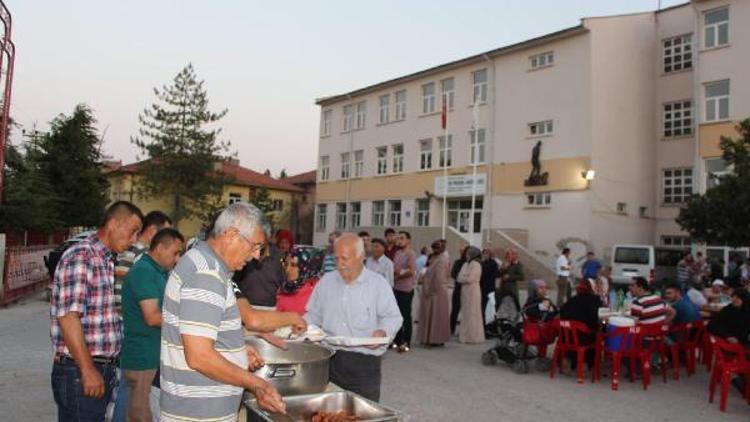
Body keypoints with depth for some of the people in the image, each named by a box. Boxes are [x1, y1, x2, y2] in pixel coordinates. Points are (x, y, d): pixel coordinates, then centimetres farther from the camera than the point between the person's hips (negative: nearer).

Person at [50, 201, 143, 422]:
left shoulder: (108, 261, 12)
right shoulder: (80, 256, -15)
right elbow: (68, 317, -22)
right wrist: (88, 370, -22)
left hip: (103, 369, 9)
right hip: (79, 371, -8)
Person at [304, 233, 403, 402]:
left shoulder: (378, 283, -1)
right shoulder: (326, 281, 11)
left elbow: (392, 317, 0)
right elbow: (314, 314, 18)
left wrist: (382, 332, -19)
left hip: (365, 362, -3)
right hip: (330, 358, 3)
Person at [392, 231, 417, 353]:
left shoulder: (411, 253, -8)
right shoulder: (398, 253, 13)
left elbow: (411, 271, -17)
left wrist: (398, 274, -7)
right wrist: (396, 273, -5)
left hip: (406, 289, -7)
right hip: (396, 288, 7)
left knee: (406, 316, -2)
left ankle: (406, 343, 5)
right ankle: (397, 340, 22)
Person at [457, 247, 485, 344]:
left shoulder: (476, 265, -10)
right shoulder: (466, 264, 16)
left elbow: (470, 279, -17)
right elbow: (459, 278, 12)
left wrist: (462, 278, -2)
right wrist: (464, 278, -7)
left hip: (473, 291, -8)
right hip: (465, 291, 8)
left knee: (472, 313, -3)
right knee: (466, 313, 9)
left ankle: (473, 336, 2)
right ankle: (465, 335, 15)